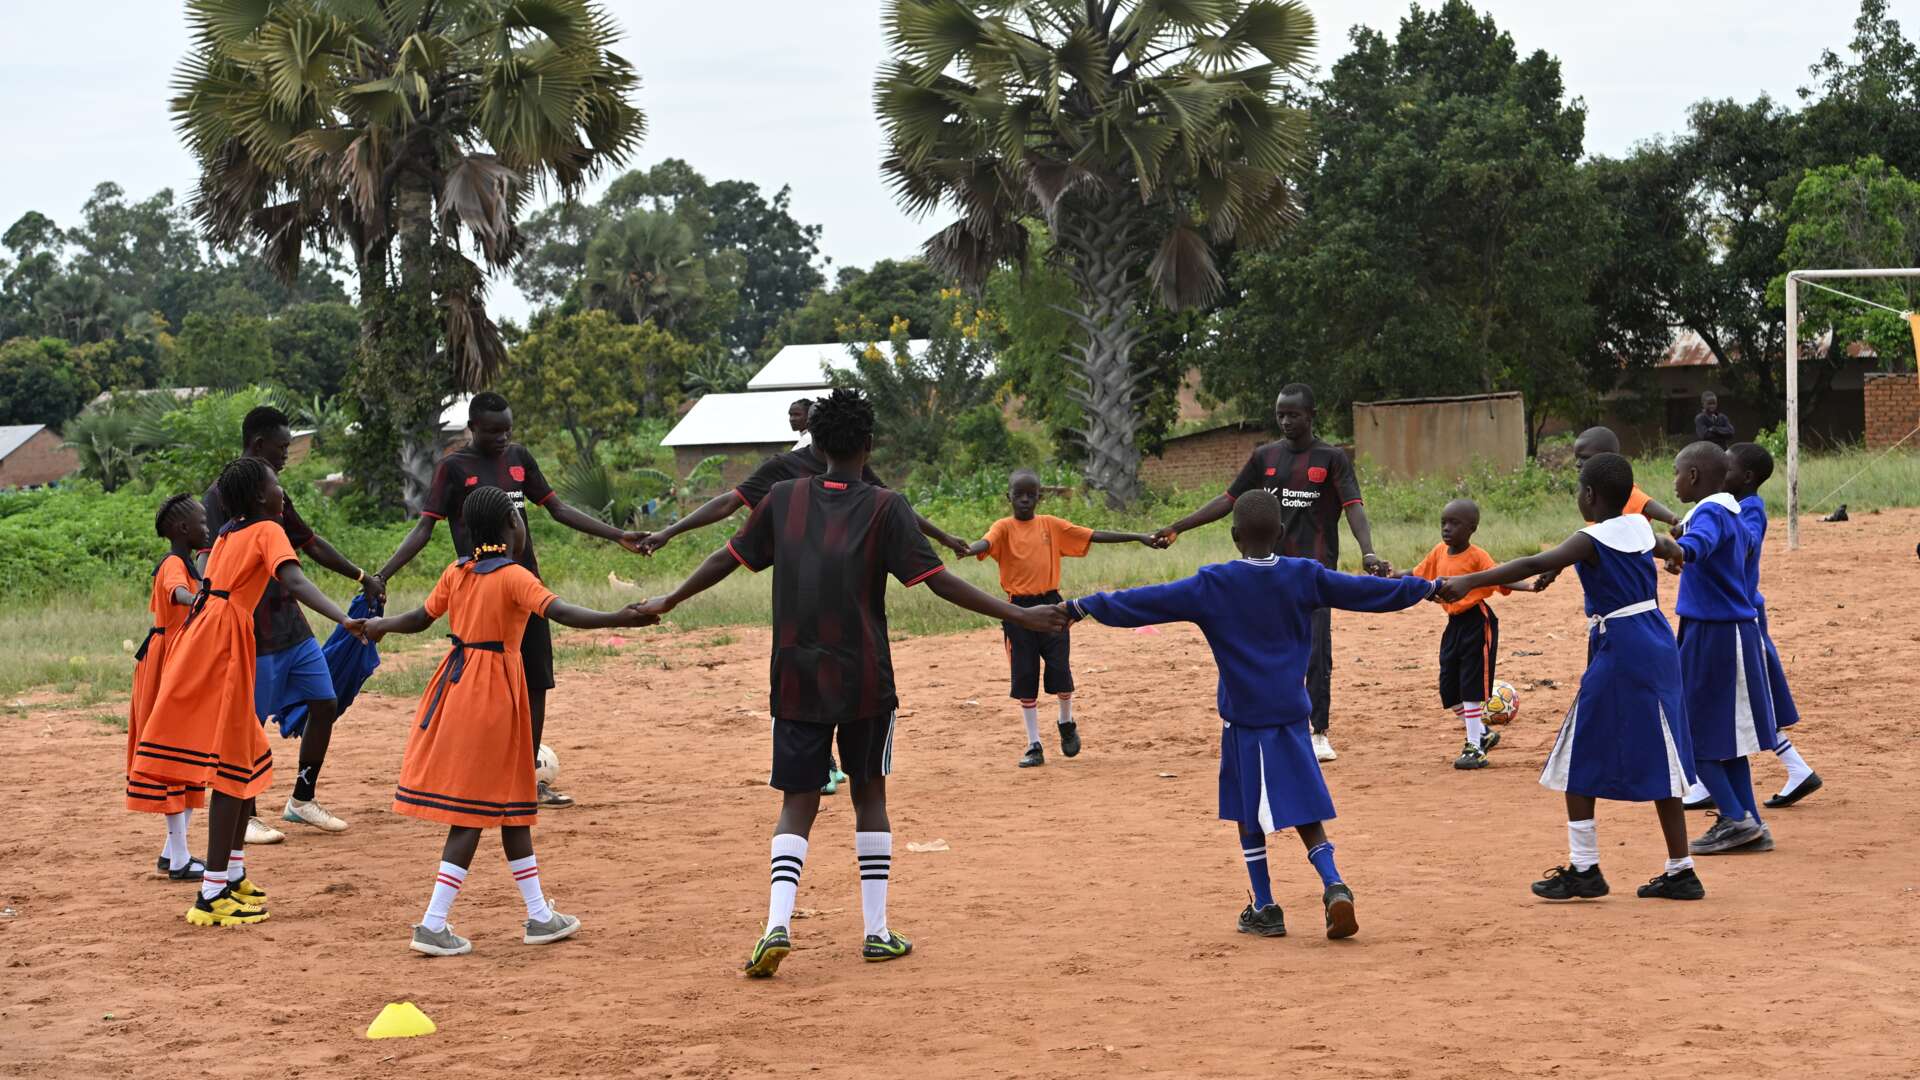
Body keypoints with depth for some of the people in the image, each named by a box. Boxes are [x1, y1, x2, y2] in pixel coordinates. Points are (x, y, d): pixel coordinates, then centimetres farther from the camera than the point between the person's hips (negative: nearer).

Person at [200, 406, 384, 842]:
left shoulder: (274, 494, 14)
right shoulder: (222, 495, -11)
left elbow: (310, 543, 24)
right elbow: (209, 559, -19)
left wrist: (361, 577, 26)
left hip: (292, 624, 8)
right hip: (255, 633, -8)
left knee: (325, 706, 8)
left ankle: (302, 801, 21)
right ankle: (241, 816, 11)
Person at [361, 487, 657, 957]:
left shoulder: (456, 573, 7)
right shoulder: (513, 577, -13)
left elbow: (419, 619, 16)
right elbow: (561, 612, -27)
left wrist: (380, 625, 35)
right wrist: (618, 619, -36)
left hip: (456, 684, 8)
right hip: (493, 692, -7)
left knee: (511, 804, 15)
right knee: (474, 814, -2)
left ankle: (539, 916, 23)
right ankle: (433, 925, -5)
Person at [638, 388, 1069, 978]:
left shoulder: (783, 499, 2)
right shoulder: (885, 508, -6)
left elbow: (727, 559, 10)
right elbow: (938, 581, -11)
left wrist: (668, 602, 25)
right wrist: (1018, 616, -7)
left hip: (796, 681, 2)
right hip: (865, 681, -2)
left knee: (798, 804, 6)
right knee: (869, 795, 13)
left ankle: (777, 925, -13)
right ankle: (877, 932, 13)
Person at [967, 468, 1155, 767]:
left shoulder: (1051, 525, 5)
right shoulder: (1004, 528, -2)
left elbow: (1094, 536, 2)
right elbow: (986, 543, -24)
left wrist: (1138, 537, -5)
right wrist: (967, 549, -48)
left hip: (1050, 605, 1)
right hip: (1019, 609, -1)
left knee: (1060, 670, -3)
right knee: (1025, 677, 2)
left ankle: (1067, 723, 27)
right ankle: (1034, 746, 12)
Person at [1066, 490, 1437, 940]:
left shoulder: (1212, 585, -9)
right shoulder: (1306, 577, -1)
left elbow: (1147, 602, -9)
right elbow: (1367, 592, 8)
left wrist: (1082, 607, -3)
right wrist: (1427, 587, 22)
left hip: (1243, 717, -2)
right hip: (1292, 714, 2)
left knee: (1250, 814, 11)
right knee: (1305, 809, 9)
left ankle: (1265, 909, 14)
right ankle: (1334, 884, -12)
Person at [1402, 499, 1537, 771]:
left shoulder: (1477, 556, -14)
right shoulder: (1439, 552, 5)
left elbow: (1501, 580, -20)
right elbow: (1418, 575, 14)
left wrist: (1528, 586, -37)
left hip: (1477, 623, -7)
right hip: (1454, 624, 7)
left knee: (1471, 687, -5)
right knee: (1449, 689, 10)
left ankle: (1475, 747, 5)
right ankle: (1483, 733, 29)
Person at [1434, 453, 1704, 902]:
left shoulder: (1593, 541, -14)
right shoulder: (1640, 527, 9)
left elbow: (1536, 565, -27)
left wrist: (1470, 581, -31)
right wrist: (1671, 550, 55)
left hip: (1619, 654, -8)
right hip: (1657, 648, 8)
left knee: (1579, 759, 2)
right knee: (1658, 760, 12)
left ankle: (1584, 869, 2)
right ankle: (1680, 871, 14)